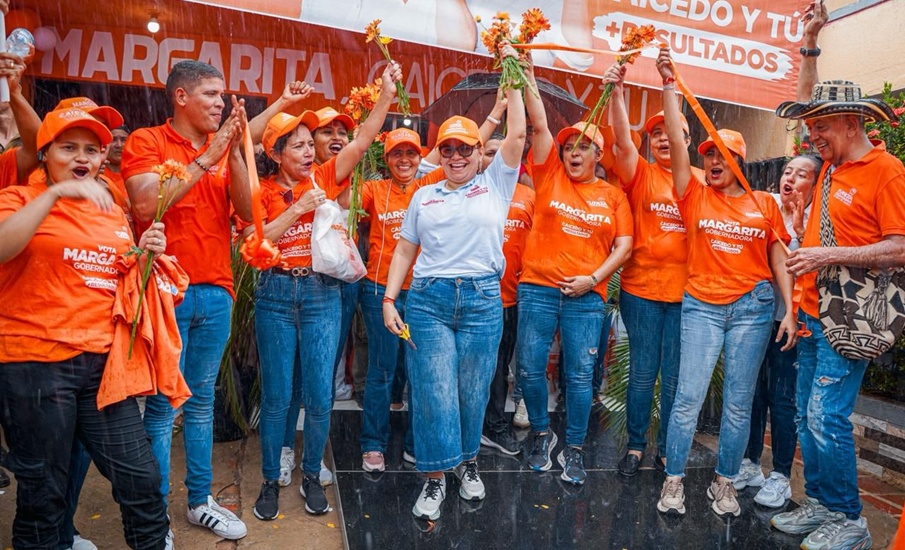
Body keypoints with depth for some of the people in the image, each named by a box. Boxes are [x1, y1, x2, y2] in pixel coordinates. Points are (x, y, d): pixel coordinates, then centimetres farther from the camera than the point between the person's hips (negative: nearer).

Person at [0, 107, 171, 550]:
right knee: (42, 490, 7)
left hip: (102, 363, 4)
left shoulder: (112, 212, 15)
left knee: (140, 477, 6)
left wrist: (145, 254, 3)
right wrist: (55, 193, -25)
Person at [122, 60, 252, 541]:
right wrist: (206, 158, -15)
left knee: (202, 402, 12)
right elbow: (145, 207, -16)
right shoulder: (146, 141, 0)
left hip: (215, 292, 5)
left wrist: (234, 151, -10)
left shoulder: (223, 147, 12)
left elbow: (245, 211, 1)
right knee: (162, 405, 0)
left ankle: (200, 501, 24)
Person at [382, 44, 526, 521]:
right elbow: (405, 250, 13)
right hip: (428, 299, 1)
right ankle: (435, 479, 9)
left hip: (483, 299, -1)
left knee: (473, 390, 7)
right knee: (433, 391, -3)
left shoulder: (495, 184, 7)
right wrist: (389, 299, 4)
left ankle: (467, 461, 31)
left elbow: (517, 133, -2)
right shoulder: (424, 196, 13)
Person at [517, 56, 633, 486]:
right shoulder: (550, 176, 6)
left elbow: (624, 245, 5)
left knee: (580, 374, 2)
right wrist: (527, 76, -4)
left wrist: (594, 278, -7)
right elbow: (540, 124, 0)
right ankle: (542, 435, 27)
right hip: (538, 288, 0)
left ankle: (573, 450, 18)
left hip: (586, 295, 0)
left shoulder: (612, 196, 9)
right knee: (530, 367, 3)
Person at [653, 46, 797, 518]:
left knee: (738, 403, 6)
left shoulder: (764, 204, 7)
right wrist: (669, 82, -9)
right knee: (689, 396, -4)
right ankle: (674, 480, 8)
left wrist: (789, 311, 2)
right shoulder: (695, 196, 4)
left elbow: (779, 260, 9)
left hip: (753, 306, 1)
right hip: (701, 304, -1)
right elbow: (676, 139, -5)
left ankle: (724, 483, 20)